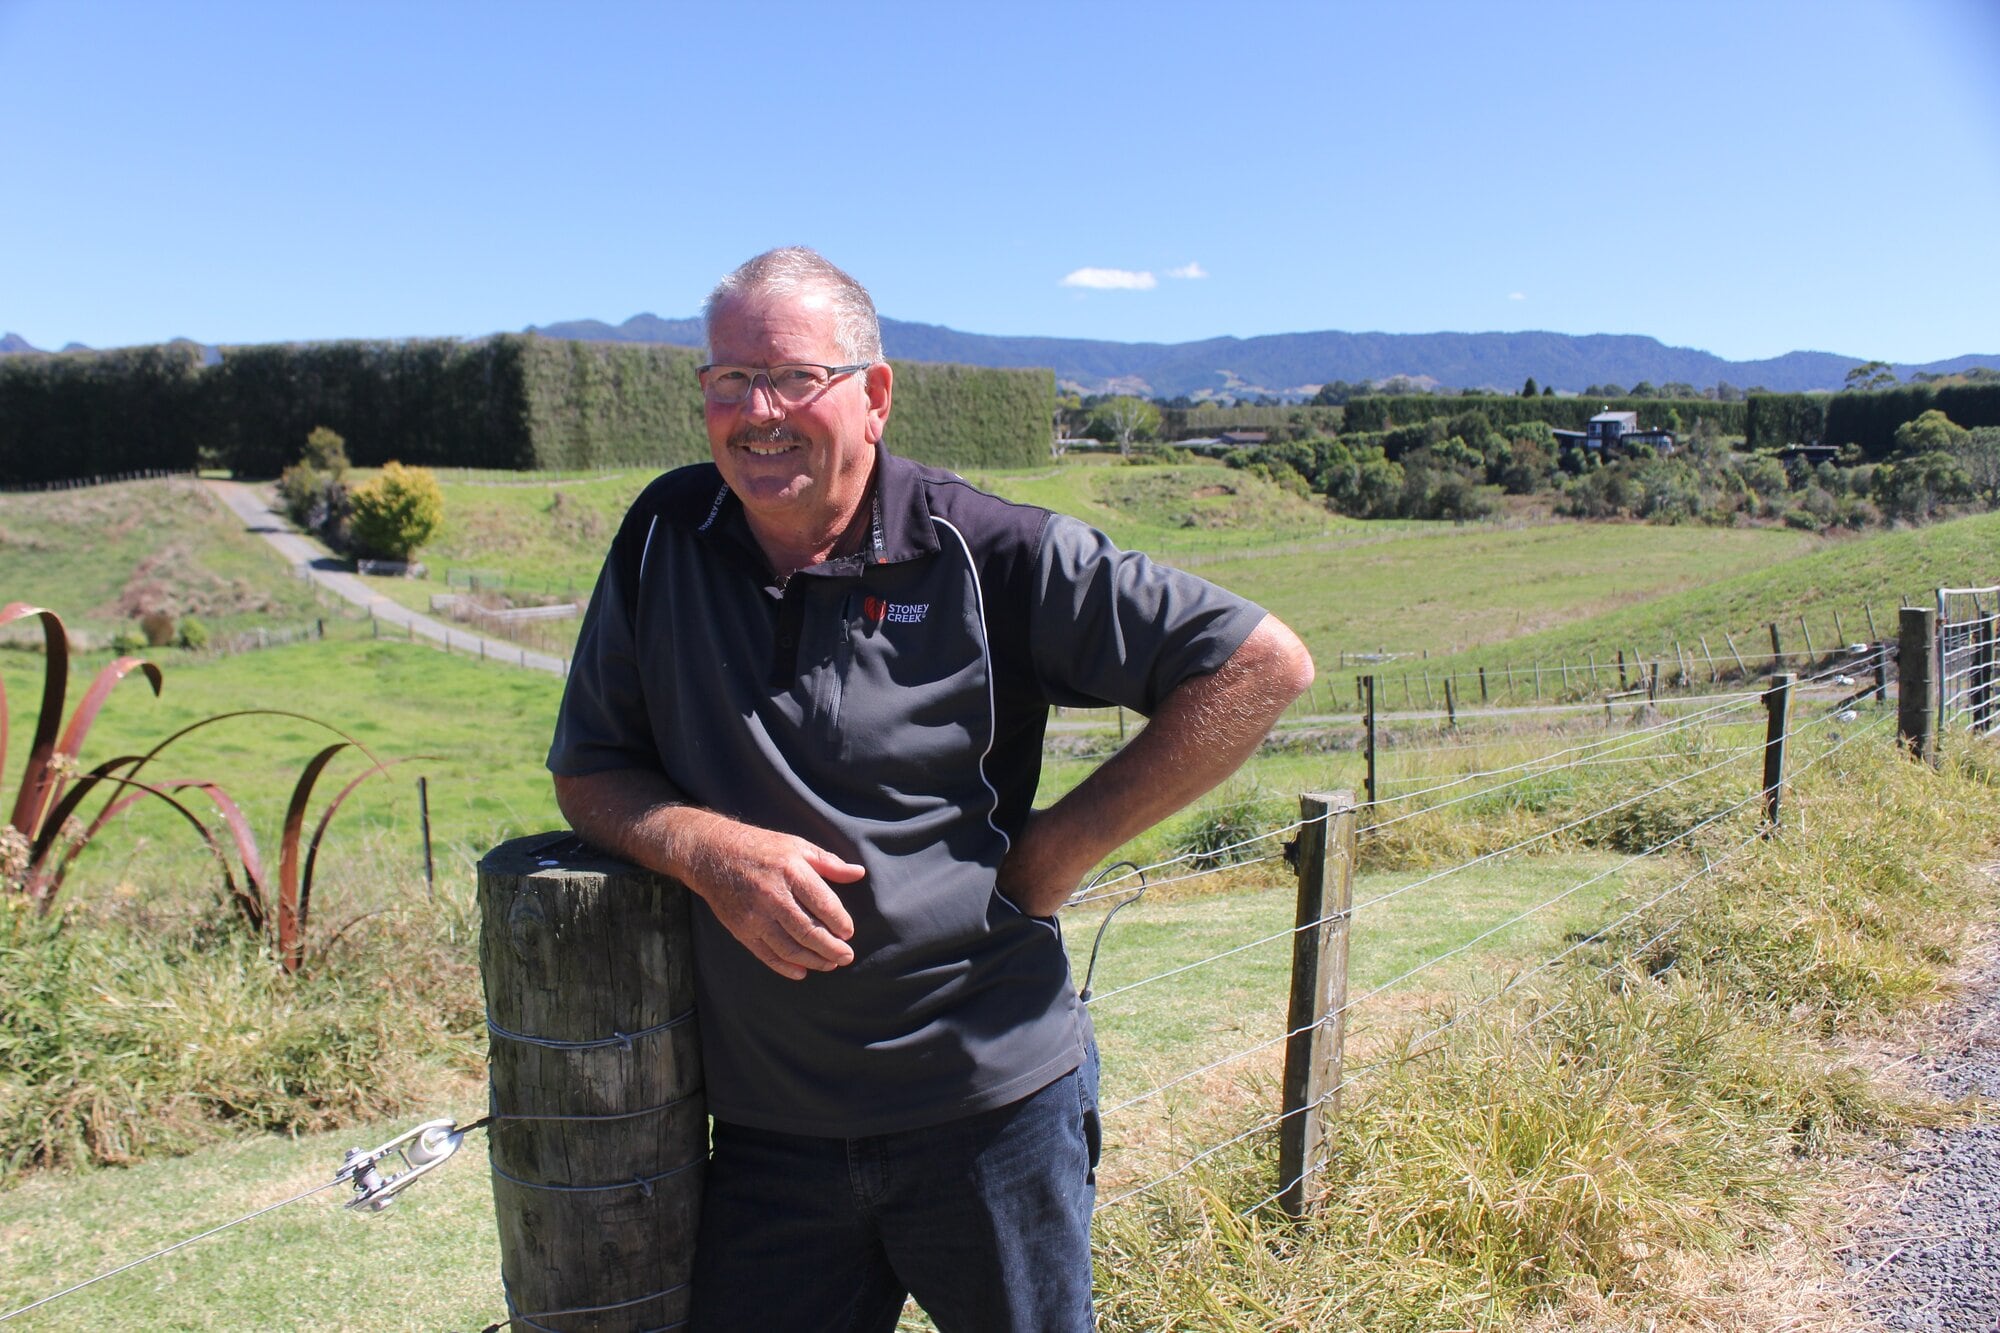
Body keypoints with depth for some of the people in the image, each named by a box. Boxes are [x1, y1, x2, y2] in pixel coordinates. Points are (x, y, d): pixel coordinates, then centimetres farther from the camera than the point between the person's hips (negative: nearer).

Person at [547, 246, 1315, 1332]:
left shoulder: (985, 552, -12)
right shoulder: (667, 536, 0)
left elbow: (1263, 664, -11)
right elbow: (587, 771, 6)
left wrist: (1060, 846, -10)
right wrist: (712, 851, -15)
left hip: (991, 1104, -2)